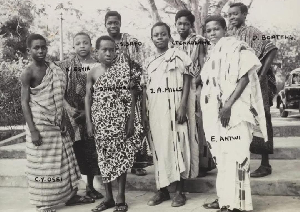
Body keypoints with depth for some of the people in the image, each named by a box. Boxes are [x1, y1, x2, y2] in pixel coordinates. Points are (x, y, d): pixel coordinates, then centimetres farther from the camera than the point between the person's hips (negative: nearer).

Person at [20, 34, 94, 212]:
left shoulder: (54, 69, 6)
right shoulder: (28, 73, -11)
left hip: (57, 123, 6)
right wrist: (33, 130, -17)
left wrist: (63, 121, 8)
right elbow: (25, 103, -12)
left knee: (65, 160, 13)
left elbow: (58, 98, 10)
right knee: (42, 163, 2)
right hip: (40, 124, -6)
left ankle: (71, 195, 27)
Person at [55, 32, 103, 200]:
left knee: (91, 150, 8)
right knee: (72, 150, 0)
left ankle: (90, 186, 25)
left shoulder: (98, 66, 1)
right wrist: (68, 108, -14)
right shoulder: (65, 66, 1)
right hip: (72, 115, -1)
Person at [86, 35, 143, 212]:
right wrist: (89, 122, -1)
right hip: (100, 121, 3)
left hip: (120, 120, -3)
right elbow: (88, 98, 6)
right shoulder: (92, 73, 4)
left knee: (121, 157, 1)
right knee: (104, 158, 8)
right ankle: (108, 197, 20)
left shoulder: (123, 70, -4)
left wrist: (131, 120, -12)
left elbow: (132, 97, -6)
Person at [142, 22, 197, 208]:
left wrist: (183, 105, -16)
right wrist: (144, 112, 8)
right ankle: (162, 189, 16)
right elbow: (145, 89, 15)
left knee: (176, 144, -3)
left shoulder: (178, 55, 1)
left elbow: (187, 82, -5)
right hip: (154, 108, 5)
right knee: (158, 146, 6)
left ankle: (180, 191, 6)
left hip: (173, 106, -5)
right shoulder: (149, 62, 16)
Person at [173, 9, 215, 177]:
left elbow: (204, 67, -4)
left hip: (194, 88, -5)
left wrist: (195, 82, -16)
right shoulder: (173, 44, 12)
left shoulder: (198, 42, -1)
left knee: (195, 125, -5)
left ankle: (200, 164, 4)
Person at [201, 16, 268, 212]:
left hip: (234, 111, -8)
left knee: (235, 155, -10)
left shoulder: (237, 48, -3)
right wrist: (209, 111, 13)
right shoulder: (213, 55, 20)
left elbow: (245, 79, -13)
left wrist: (228, 105, -22)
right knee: (221, 155, 10)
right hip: (215, 112, 8)